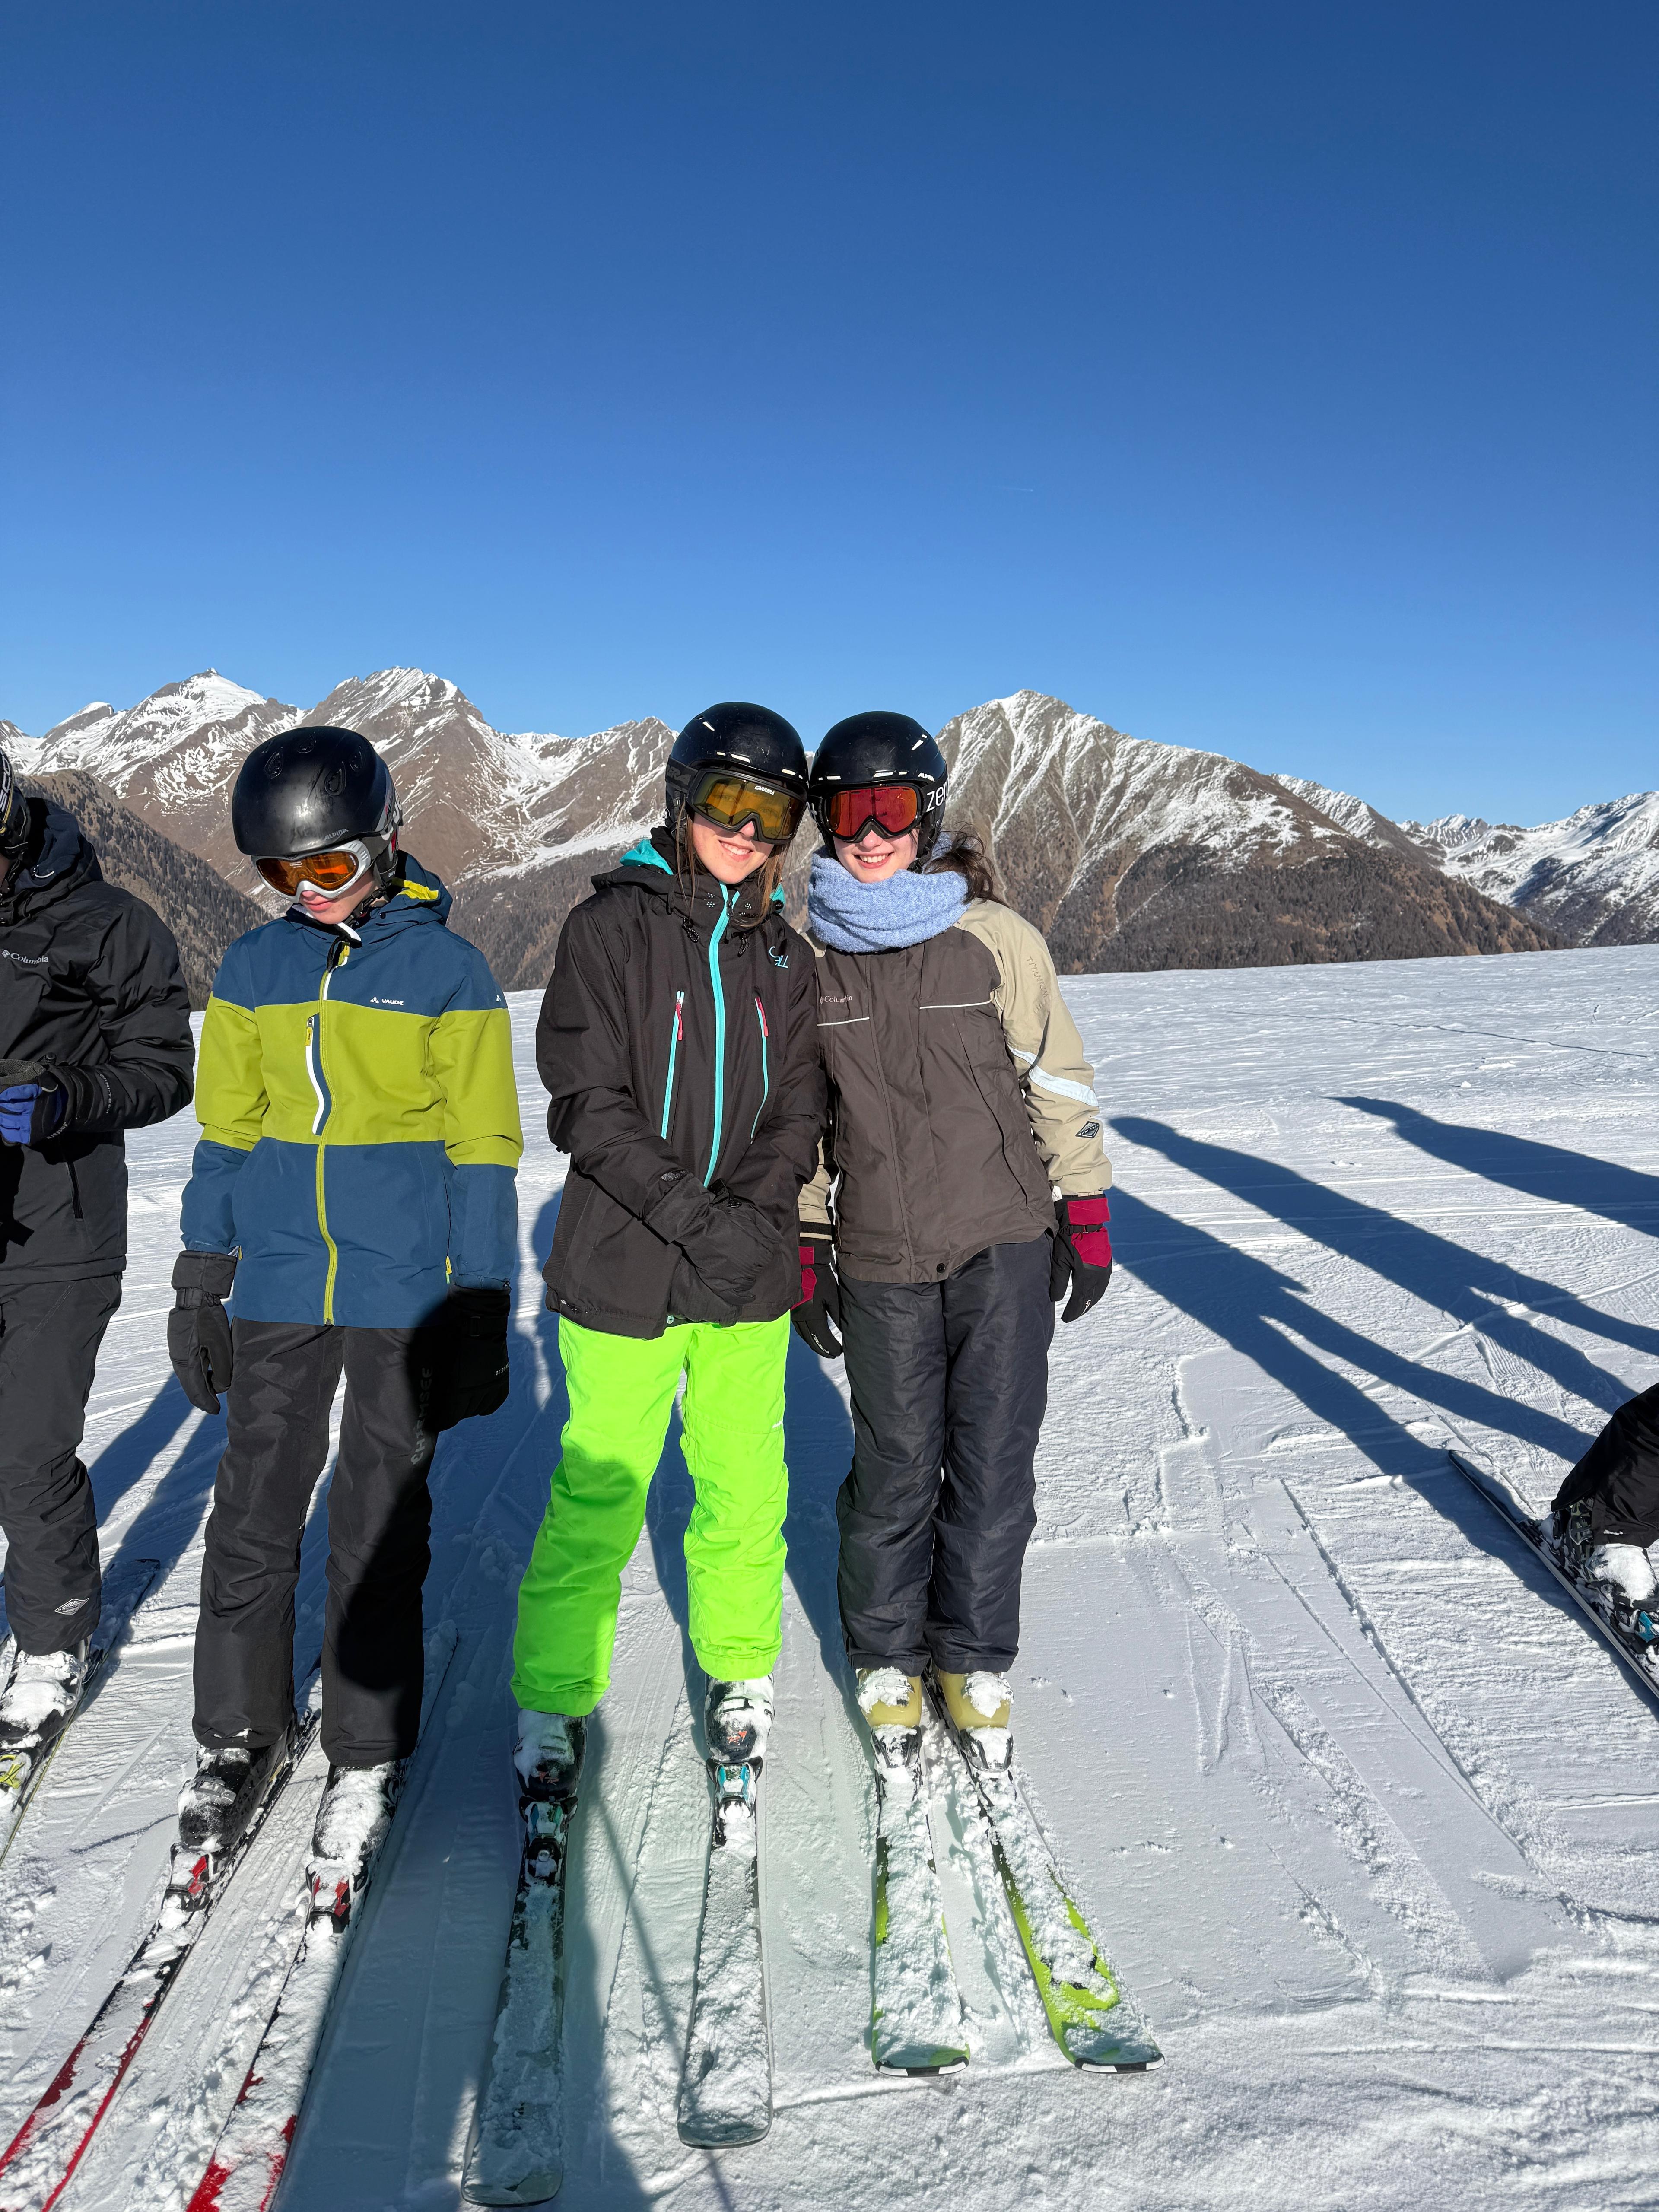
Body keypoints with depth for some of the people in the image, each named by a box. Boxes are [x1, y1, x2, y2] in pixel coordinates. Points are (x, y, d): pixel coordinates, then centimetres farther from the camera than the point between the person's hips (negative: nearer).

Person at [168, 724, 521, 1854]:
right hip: (278, 1287, 3)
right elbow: (226, 1131, 12)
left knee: (380, 1529, 7)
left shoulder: (448, 968, -5)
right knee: (253, 1516, 8)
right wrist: (200, 1286, 10)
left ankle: (368, 1753, 24)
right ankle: (239, 1736, 28)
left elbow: (483, 1150, -4)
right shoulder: (254, 967, 7)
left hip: (403, 1293, -3)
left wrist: (481, 1312, -6)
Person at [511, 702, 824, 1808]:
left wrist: (754, 1210, -11)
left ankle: (741, 1674, 34)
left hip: (749, 1275, 4)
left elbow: (797, 1113, 8)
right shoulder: (611, 926, -4)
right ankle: (553, 1699, 25)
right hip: (625, 1272, -4)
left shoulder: (784, 957, 10)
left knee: (747, 1493, 11)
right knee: (598, 1501, 3)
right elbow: (588, 1103, -10)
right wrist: (692, 1216, -18)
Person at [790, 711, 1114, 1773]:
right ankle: (888, 1658, 32)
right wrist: (803, 1248, 7)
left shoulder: (993, 934, -4)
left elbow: (1058, 1075, 2)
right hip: (880, 1258, 1)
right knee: (895, 1468, 9)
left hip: (1004, 1244, 0)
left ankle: (975, 1660, 28)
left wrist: (1085, 1214, 1)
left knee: (994, 1459, 6)